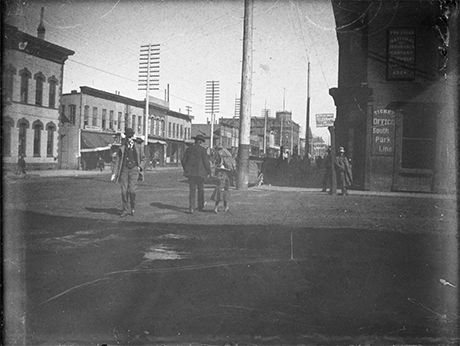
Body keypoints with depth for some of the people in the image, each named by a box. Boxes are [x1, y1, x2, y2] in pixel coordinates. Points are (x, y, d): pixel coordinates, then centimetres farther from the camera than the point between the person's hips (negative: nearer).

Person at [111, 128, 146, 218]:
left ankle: (132, 208, 10)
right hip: (124, 169, 1)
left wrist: (140, 167, -3)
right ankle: (126, 209, 9)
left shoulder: (138, 147, 6)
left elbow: (143, 159, 14)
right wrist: (115, 172, 2)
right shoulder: (122, 147, 7)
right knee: (124, 191, -3)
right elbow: (117, 160, 8)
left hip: (134, 170, -1)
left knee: (132, 190, -11)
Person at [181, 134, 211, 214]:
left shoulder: (189, 149, 5)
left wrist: (186, 169, 22)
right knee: (201, 189, 15)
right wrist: (209, 172, 1)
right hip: (200, 172, -3)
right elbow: (206, 161, -10)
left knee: (192, 190, 4)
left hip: (190, 172, 3)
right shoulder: (202, 150, -7)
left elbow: (183, 160, 7)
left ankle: (191, 208, -8)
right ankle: (200, 206, 26)